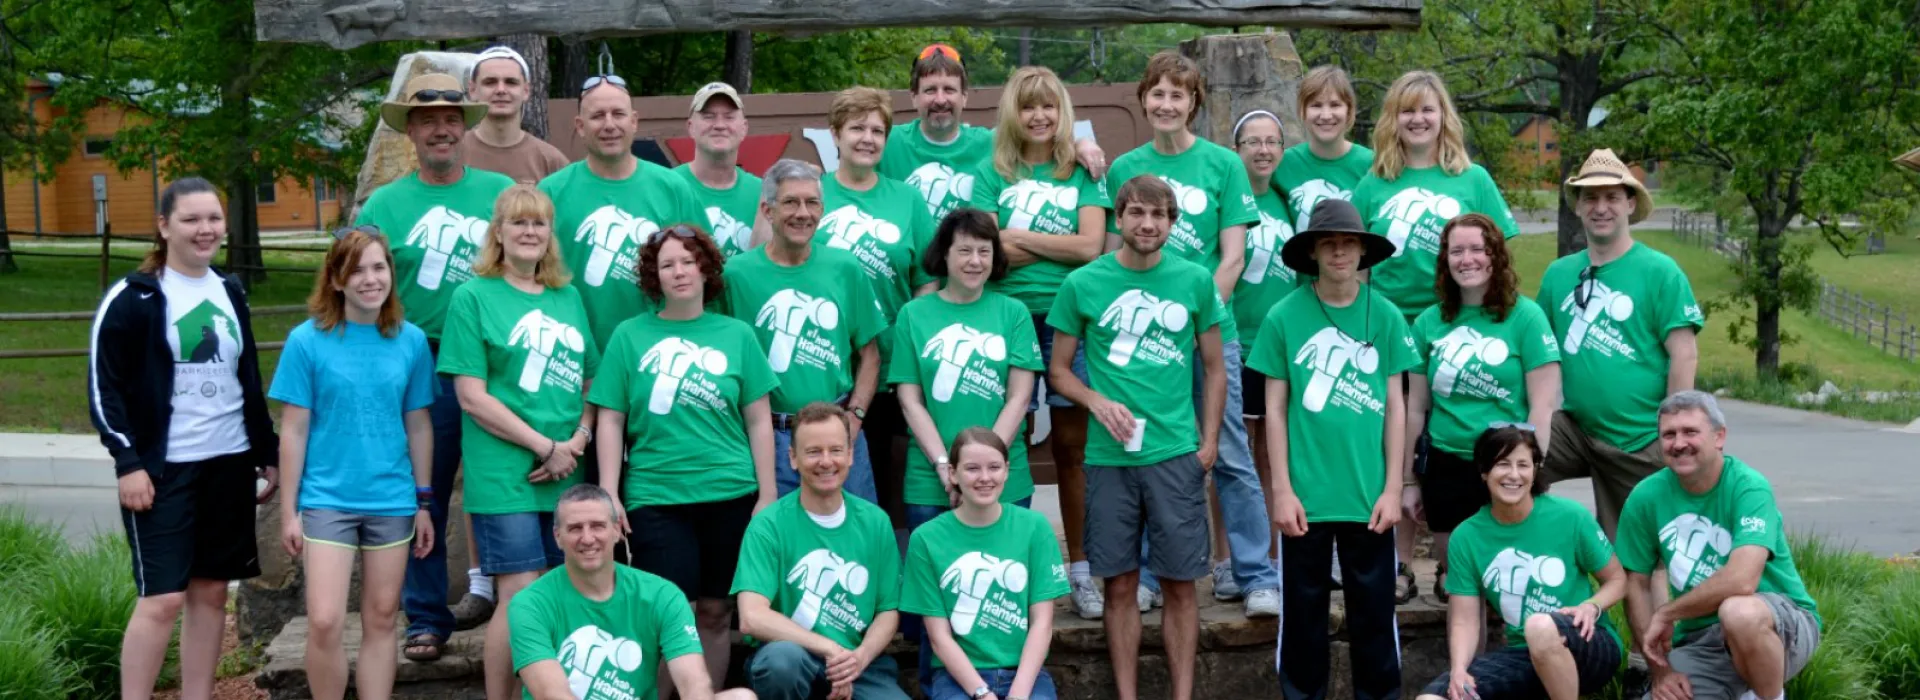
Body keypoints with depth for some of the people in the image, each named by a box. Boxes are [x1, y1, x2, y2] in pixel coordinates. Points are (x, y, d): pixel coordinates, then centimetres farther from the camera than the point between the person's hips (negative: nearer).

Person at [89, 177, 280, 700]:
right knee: (163, 597, -9)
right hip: (162, 469, -6)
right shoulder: (133, 298, -7)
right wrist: (128, 462, -15)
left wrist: (268, 454, 17)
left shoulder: (230, 294, 12)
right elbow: (103, 387, -9)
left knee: (211, 591, 8)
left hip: (228, 465, 6)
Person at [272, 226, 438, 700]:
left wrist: (424, 503, 8)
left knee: (380, 620, 9)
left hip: (392, 501, 2)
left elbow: (418, 426, 8)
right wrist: (288, 511, -3)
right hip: (326, 499, -2)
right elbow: (293, 431, -3)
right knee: (324, 622, -10)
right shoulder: (308, 341, -5)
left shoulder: (411, 341, 1)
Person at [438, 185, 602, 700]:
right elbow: (472, 396, -7)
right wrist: (545, 447, -10)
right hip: (506, 476, -5)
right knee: (521, 598, -8)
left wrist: (578, 441, -4)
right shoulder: (474, 297, 0)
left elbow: (593, 382, 15)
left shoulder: (568, 298, 15)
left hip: (568, 476, 5)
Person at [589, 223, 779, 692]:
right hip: (655, 497, -1)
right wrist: (609, 494, -2)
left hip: (730, 495, 1)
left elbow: (759, 422, 7)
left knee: (714, 611, 7)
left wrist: (767, 495, 3)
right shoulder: (630, 336, 4)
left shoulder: (736, 335, 6)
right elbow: (610, 421, 4)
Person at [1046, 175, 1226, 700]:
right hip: (1109, 456, 0)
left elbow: (1214, 368, 10)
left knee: (1180, 583, 4)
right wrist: (1097, 401, -11)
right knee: (1120, 585, 6)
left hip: (1177, 454, 0)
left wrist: (1209, 441, 3)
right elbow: (1058, 370, 7)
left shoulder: (1195, 281, 3)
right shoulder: (1083, 284, 1)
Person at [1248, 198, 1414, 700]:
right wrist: (1282, 489, -4)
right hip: (1305, 494, -1)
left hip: (1369, 494, 1)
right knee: (1303, 611, 8)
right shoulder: (1284, 316, -2)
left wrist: (1392, 488, 0)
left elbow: (1395, 406, 5)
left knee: (1374, 611, 7)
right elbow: (1275, 408, 1)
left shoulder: (1385, 316, 1)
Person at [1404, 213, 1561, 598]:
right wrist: (1408, 480, 12)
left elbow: (1543, 405, -7)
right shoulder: (1429, 322, 5)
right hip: (1445, 469, 3)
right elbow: (1416, 408, 11)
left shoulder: (1525, 317, -5)